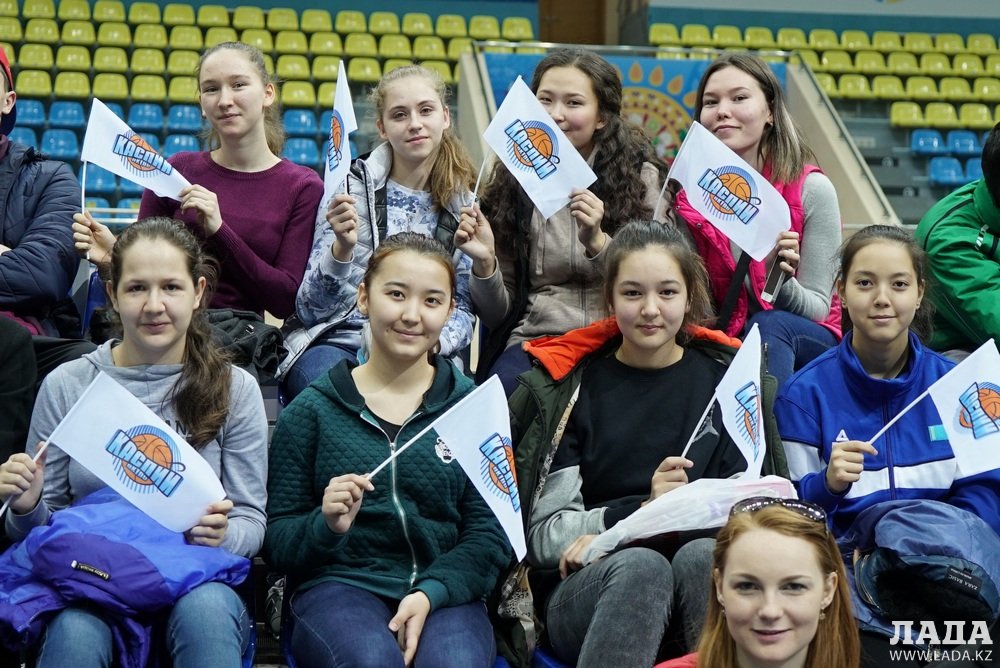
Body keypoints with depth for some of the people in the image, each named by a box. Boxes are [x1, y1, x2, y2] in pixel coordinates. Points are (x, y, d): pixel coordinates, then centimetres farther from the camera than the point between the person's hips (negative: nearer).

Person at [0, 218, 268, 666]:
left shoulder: (234, 389, 6)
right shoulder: (66, 386, 7)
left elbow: (252, 523, 7)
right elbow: (43, 530, 13)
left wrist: (223, 535, -17)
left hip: (195, 581, 0)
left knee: (205, 610, -36)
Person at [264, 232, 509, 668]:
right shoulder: (311, 410, 8)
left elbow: (490, 533, 3)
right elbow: (276, 541, 7)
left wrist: (430, 593, -14)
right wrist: (327, 526, -15)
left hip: (443, 593, 1)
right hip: (339, 584, 0)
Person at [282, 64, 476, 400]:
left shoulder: (464, 204, 9)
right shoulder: (352, 187, 1)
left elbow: (462, 309, 11)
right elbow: (311, 309, -3)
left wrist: (433, 340, -13)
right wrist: (342, 248, -23)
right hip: (337, 341, -2)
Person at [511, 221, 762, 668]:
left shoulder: (723, 381, 10)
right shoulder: (570, 388, 6)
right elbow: (544, 538, 0)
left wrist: (611, 529, -10)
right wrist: (642, 509, -17)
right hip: (582, 589, -1)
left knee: (704, 554, -32)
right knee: (641, 565, -34)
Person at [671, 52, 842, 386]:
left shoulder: (812, 189, -10)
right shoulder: (687, 190, -2)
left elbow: (818, 309, -8)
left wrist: (781, 280, -30)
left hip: (810, 343, -1)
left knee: (770, 325, -36)